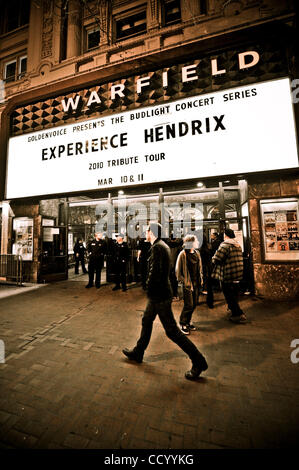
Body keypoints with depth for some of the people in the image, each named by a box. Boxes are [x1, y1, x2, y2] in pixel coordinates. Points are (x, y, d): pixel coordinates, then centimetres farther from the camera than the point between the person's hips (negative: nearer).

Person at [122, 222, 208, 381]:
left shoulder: (157, 247, -21)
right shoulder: (163, 245, 9)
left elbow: (155, 271, -27)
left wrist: (149, 286, -11)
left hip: (160, 296, -10)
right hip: (158, 294, 10)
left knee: (172, 330, 2)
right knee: (146, 321, 23)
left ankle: (198, 361, 16)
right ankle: (138, 353, 42)